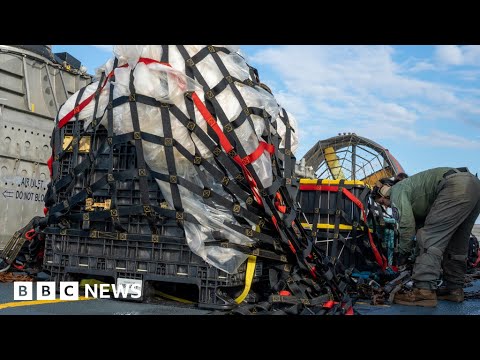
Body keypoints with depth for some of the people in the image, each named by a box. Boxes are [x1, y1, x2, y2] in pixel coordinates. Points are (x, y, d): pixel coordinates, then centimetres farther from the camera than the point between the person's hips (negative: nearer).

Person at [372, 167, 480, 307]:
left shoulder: (397, 191, 5)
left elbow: (407, 224, -6)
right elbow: (419, 223, 36)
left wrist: (403, 252, 5)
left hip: (456, 186, -11)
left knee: (430, 237, -11)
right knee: (455, 245, 17)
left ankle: (424, 291, -18)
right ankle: (454, 288, 22)